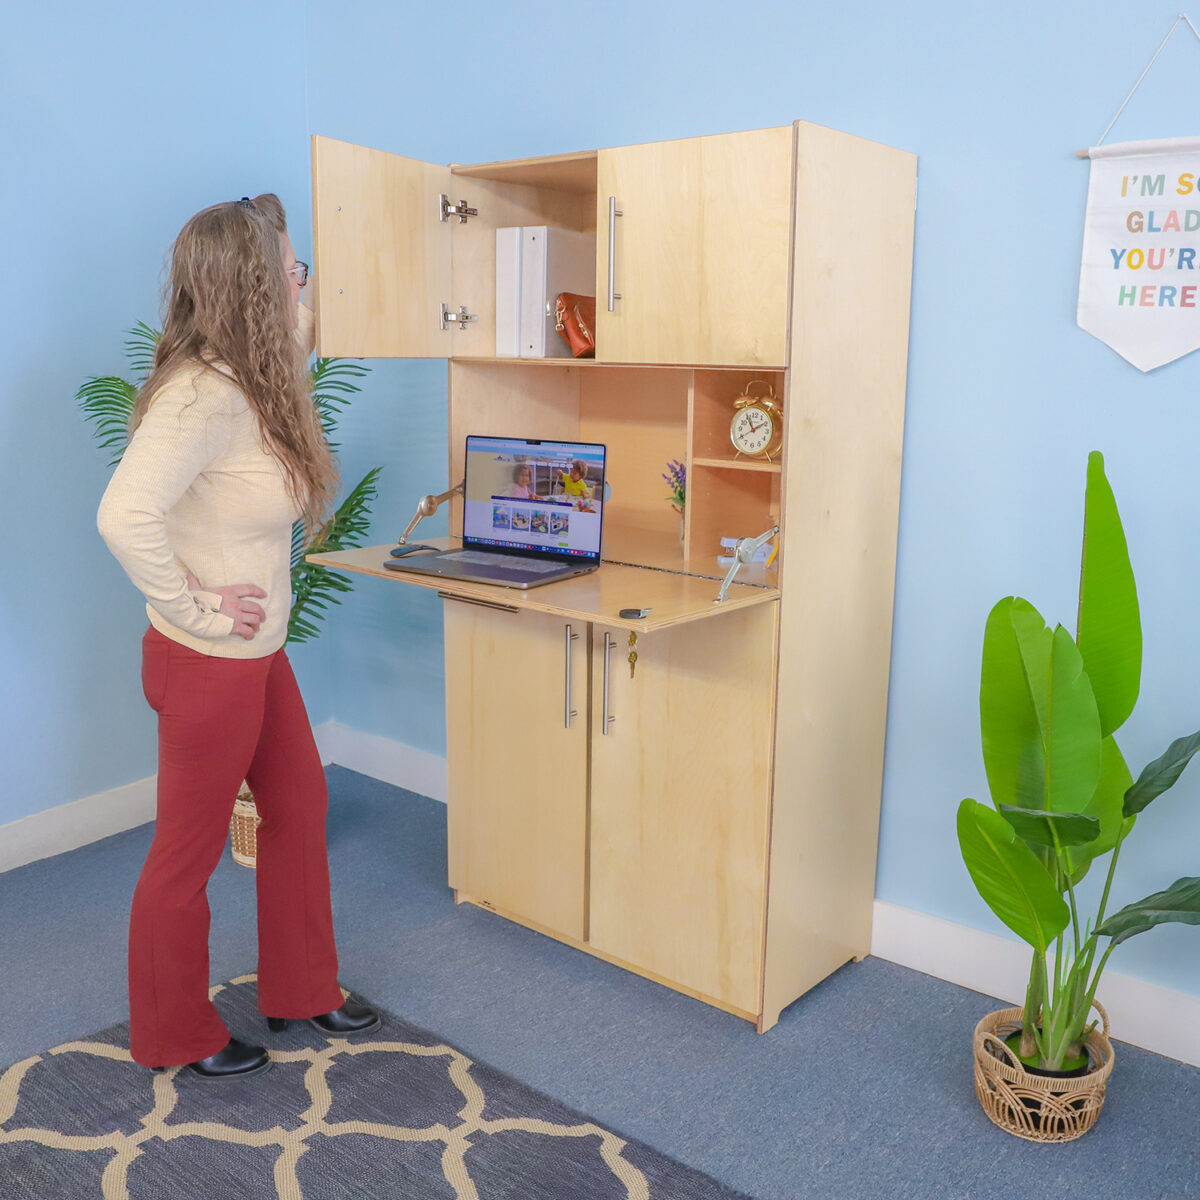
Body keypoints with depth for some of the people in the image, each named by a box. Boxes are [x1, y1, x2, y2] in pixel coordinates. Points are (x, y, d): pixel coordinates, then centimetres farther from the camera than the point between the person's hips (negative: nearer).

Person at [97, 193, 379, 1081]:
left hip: (258, 654, 10)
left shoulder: (255, 384, 5)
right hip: (209, 664, -10)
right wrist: (198, 610, -24)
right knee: (191, 849, 9)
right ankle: (176, 1037, 32)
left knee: (300, 806, 20)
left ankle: (301, 990, 41)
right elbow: (126, 515, -34)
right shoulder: (204, 394, -25)